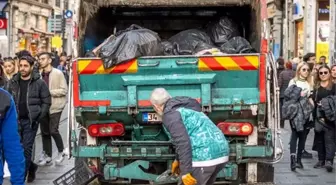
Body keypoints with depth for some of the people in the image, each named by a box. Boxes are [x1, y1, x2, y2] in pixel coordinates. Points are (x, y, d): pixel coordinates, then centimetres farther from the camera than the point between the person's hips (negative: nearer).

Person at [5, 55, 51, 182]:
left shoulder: (39, 83, -4)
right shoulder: (12, 82, 5)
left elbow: (46, 101, -1)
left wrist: (38, 117, -9)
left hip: (30, 121, -3)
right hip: (16, 120, 4)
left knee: (26, 148, -5)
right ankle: (31, 167, 32)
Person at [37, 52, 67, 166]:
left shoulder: (58, 73, -7)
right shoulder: (40, 74, 5)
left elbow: (64, 90, -10)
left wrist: (49, 92, -16)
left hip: (55, 107, -5)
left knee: (53, 130, -10)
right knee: (45, 132, 8)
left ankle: (61, 152, 12)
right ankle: (47, 156, 18)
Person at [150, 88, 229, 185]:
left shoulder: (170, 114, -5)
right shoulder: (185, 108, 25)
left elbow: (182, 142, -17)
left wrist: (185, 172, -17)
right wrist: (178, 160, 46)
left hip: (204, 157, -9)